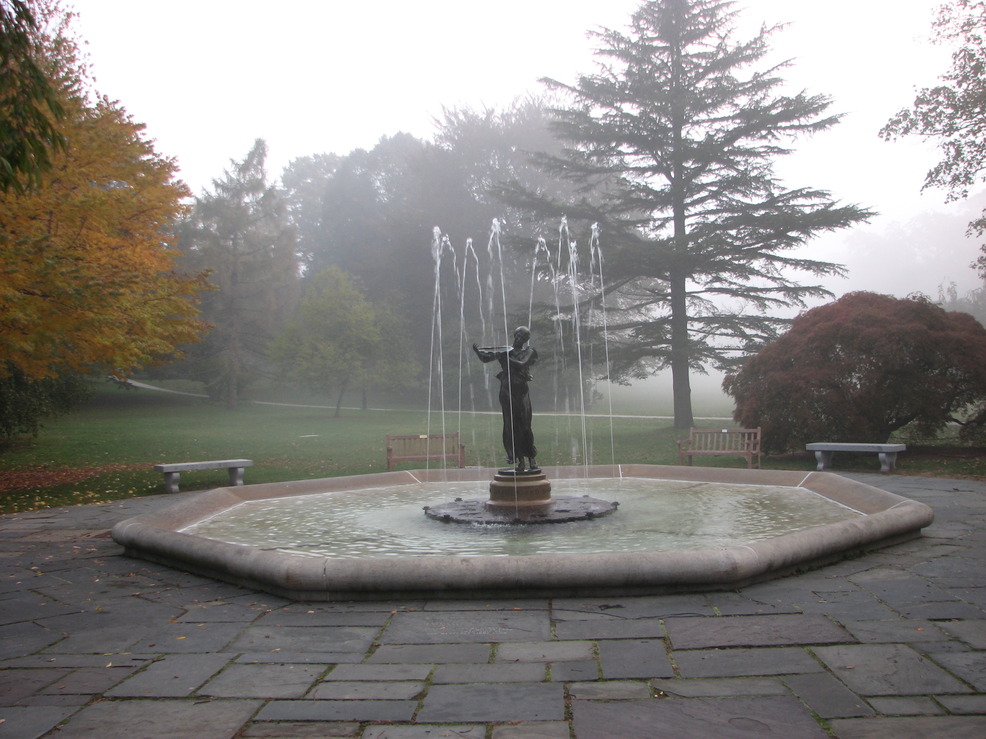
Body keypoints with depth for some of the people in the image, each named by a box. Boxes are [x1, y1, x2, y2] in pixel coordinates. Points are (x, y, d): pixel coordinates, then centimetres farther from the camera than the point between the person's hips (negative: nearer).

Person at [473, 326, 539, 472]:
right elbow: (486, 358, 6)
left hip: (520, 390, -2)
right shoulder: (506, 351, 13)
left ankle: (531, 459, 0)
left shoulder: (529, 352, 8)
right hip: (506, 390, 2)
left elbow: (521, 364, -11)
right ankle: (520, 460, 3)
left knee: (524, 425, -6)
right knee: (511, 425, -1)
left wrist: (506, 358, -12)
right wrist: (478, 351, -12)